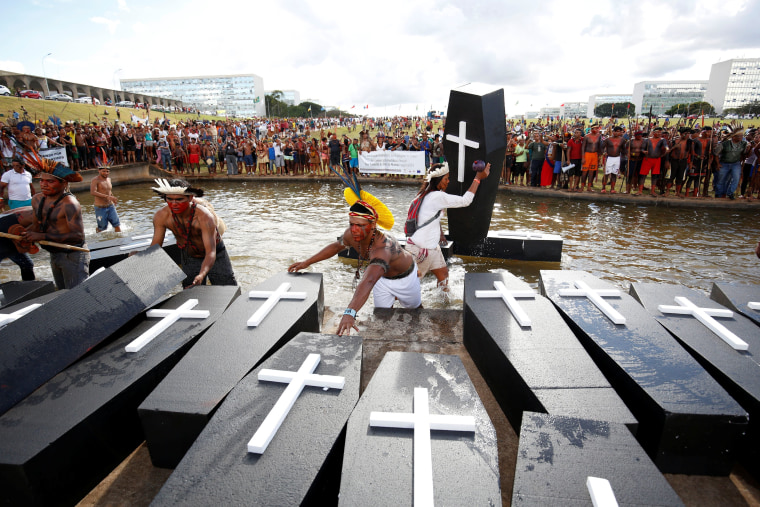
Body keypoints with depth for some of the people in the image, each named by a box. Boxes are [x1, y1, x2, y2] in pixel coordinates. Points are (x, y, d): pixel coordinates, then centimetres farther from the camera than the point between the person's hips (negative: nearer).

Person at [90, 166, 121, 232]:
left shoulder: (108, 179, 10)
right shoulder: (95, 180, -11)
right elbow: (93, 192, -27)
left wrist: (113, 197, 8)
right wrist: (107, 196, -37)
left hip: (110, 206, 5)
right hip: (100, 208, -5)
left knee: (117, 224, -1)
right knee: (102, 228, 6)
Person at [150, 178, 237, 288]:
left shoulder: (204, 216, -34)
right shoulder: (161, 216, -21)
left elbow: (211, 253, -41)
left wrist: (201, 275, -57)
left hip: (216, 256, -3)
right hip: (188, 258, 3)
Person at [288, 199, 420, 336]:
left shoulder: (383, 248, -51)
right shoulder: (351, 235, -28)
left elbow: (368, 281, -66)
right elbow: (336, 246, -3)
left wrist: (350, 313, -78)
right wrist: (307, 262, -6)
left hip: (404, 276, -4)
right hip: (382, 276, 4)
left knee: (414, 308, 22)